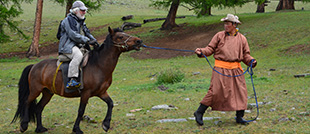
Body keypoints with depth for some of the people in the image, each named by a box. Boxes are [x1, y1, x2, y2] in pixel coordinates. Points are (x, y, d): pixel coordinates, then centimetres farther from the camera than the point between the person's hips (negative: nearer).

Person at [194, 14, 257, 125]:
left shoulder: (242, 39, 10)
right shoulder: (219, 36, 4)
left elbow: (245, 54, 13)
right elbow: (210, 49, 4)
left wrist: (251, 61, -6)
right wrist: (201, 52, -14)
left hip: (235, 69, 3)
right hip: (221, 69, -3)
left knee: (241, 92, 1)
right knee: (215, 91, -10)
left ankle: (239, 117, 15)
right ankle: (199, 113, 1)